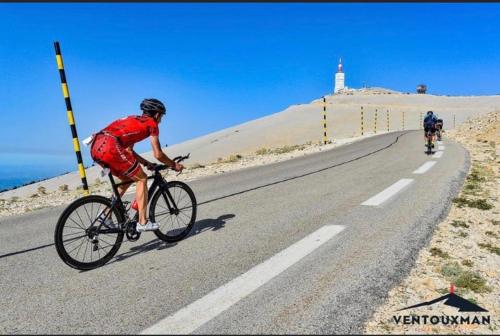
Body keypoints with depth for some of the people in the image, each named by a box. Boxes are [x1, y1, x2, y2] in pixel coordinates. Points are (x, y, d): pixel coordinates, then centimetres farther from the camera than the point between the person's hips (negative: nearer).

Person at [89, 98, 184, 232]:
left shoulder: (133, 120, 31)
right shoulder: (151, 123, 9)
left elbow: (128, 151, 31)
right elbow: (158, 155, 6)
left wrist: (146, 163, 32)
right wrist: (174, 165, 21)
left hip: (96, 148, 8)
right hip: (110, 147, -8)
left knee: (128, 179, 24)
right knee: (142, 179, 5)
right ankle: (143, 223, 4)